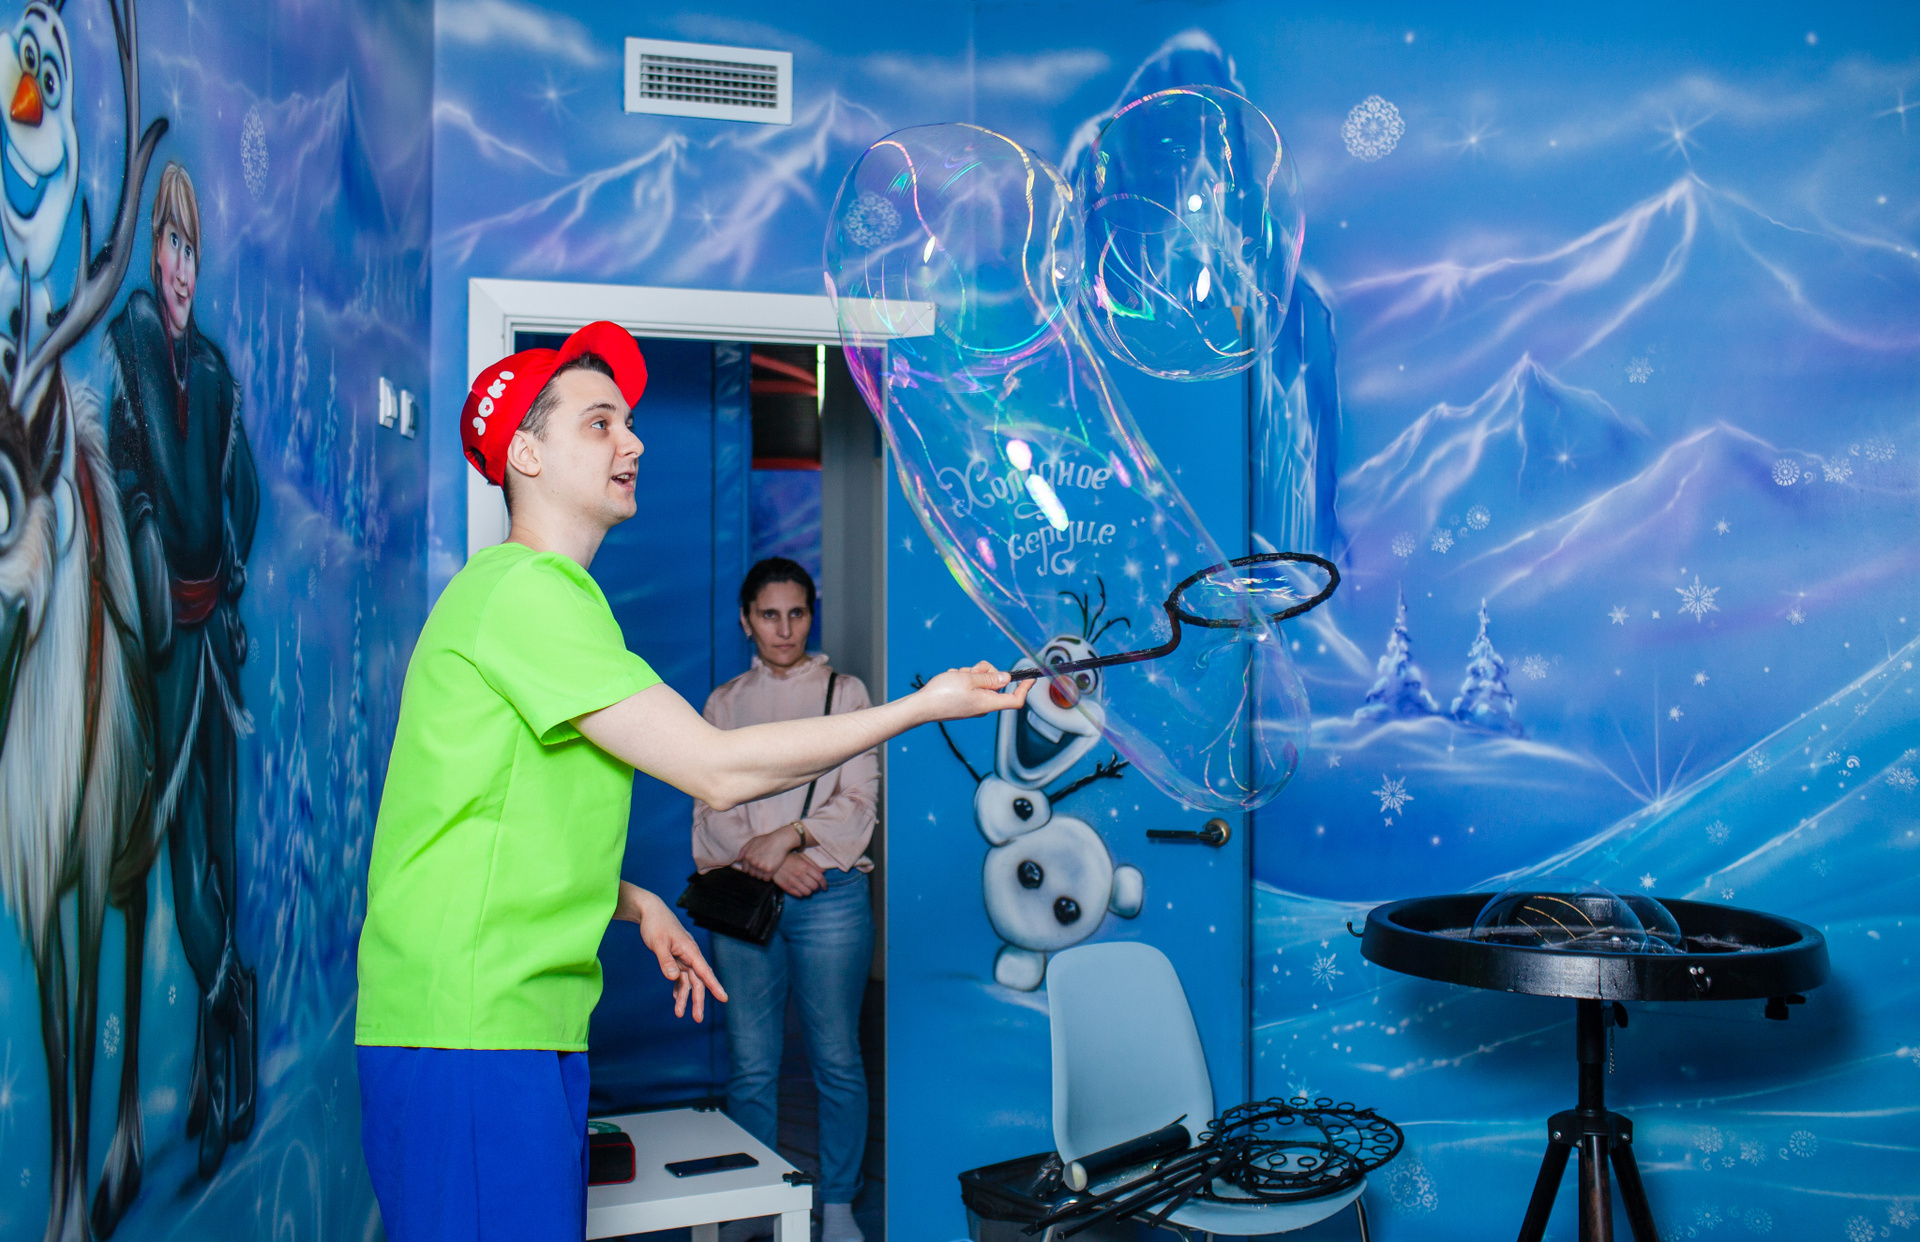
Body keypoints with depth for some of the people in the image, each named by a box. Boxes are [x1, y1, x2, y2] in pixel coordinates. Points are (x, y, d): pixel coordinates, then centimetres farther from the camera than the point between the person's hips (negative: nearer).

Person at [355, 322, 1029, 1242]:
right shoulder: (527, 589, -14)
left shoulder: (541, 592, 20)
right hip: (471, 1030, -10)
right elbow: (717, 770, -18)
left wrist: (633, 903, 15)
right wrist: (923, 706, -10)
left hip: (530, 1026, 10)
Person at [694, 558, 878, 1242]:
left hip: (829, 896, -1)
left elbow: (858, 803, 1)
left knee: (837, 1059, 0)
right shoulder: (725, 703, 14)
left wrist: (790, 835, -14)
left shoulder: (844, 692, 9)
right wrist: (765, 859, -11)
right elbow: (709, 809, 5)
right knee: (751, 1065, 4)